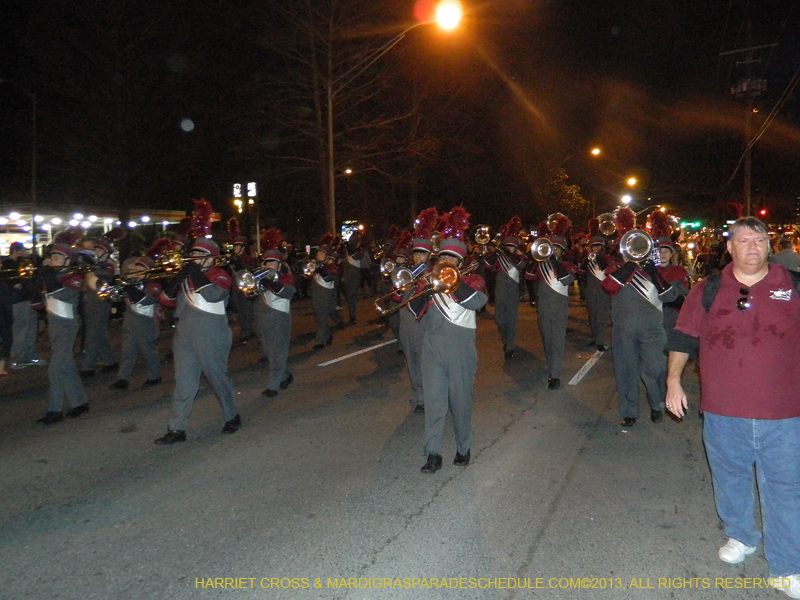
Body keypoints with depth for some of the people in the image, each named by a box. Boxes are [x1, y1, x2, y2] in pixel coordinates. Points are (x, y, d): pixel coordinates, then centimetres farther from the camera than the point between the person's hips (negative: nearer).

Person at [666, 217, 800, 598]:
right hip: (723, 411, 1)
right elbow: (683, 337, 6)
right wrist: (673, 380, 0)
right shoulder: (708, 290, 2)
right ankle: (740, 537, 41)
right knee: (730, 478, 17)